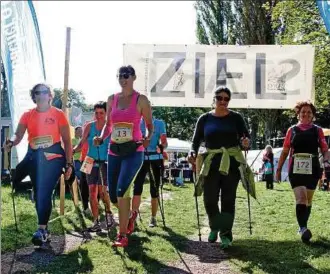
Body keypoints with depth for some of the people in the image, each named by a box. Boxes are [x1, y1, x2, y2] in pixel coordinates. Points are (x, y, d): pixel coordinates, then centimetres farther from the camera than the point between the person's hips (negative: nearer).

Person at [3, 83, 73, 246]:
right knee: (38, 194, 9)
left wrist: (69, 163, -6)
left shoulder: (58, 114, -1)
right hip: (34, 157, 4)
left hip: (53, 157, -4)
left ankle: (42, 229, -13)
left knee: (44, 192, -14)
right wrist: (10, 143, -28)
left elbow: (67, 140, -1)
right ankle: (45, 229, 20)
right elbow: (18, 135, -4)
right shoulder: (27, 115, 6)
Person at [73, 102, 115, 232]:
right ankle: (96, 222, 9)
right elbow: (81, 144, 1)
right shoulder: (89, 126, 2)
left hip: (105, 163, -3)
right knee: (92, 192, 1)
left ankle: (108, 213, 12)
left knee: (102, 191, -16)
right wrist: (71, 151, -16)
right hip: (91, 162, 3)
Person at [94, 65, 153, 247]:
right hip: (114, 151, 5)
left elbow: (150, 125, 3)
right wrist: (101, 138, -1)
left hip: (133, 151, -5)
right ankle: (127, 220, 39)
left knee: (121, 190, -21)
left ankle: (122, 235, -11)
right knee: (113, 195, 8)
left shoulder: (141, 100, -2)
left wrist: (148, 138, -18)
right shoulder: (112, 99, 10)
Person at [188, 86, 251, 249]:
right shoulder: (205, 119, 5)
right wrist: (193, 153, -14)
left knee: (228, 199, 1)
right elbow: (196, 140, 5)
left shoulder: (235, 118, 3)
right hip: (211, 163, 1)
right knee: (209, 199, -1)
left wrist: (246, 143, -25)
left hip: (231, 162, -1)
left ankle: (226, 234, 10)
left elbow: (245, 136, -1)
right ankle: (215, 227, 27)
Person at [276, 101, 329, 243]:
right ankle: (303, 228, -23)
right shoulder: (292, 130, 8)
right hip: (296, 169, -2)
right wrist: (278, 169, 10)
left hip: (312, 170, 2)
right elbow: (285, 151, 11)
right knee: (301, 198, -17)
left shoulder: (317, 130, 9)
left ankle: (303, 226, 26)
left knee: (308, 199, 11)